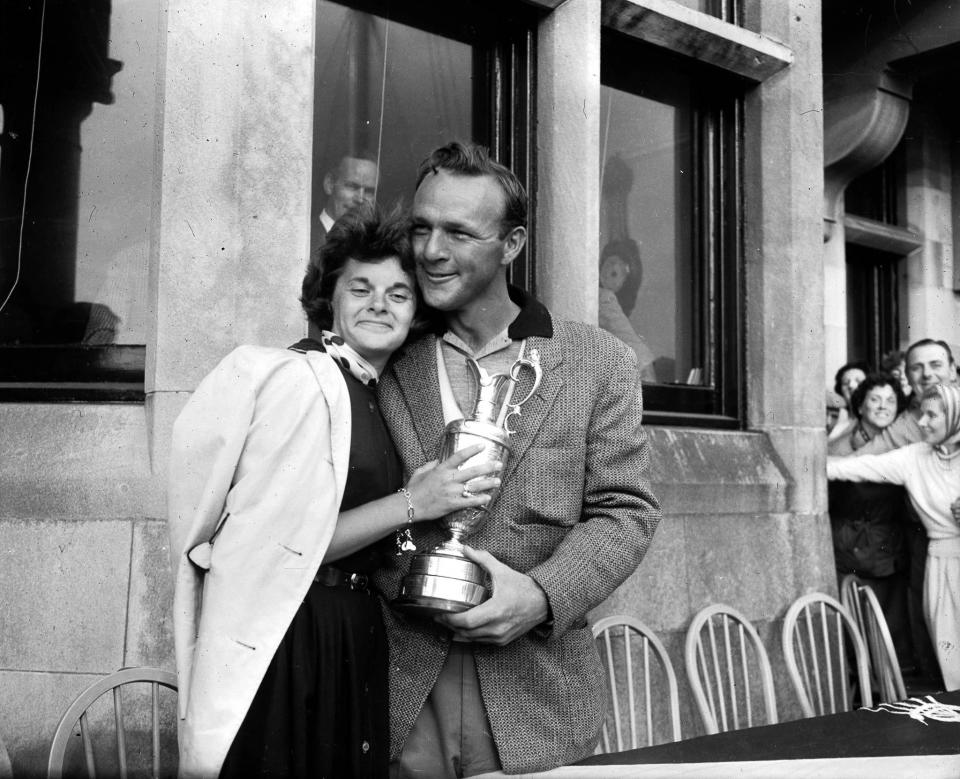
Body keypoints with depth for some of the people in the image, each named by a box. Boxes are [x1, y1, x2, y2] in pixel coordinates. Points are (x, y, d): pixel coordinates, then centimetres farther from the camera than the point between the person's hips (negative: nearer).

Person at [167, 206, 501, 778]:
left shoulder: (375, 397, 12)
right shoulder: (299, 379, -13)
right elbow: (280, 544, -18)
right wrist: (410, 504, -17)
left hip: (355, 641, 8)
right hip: (286, 642, -8)